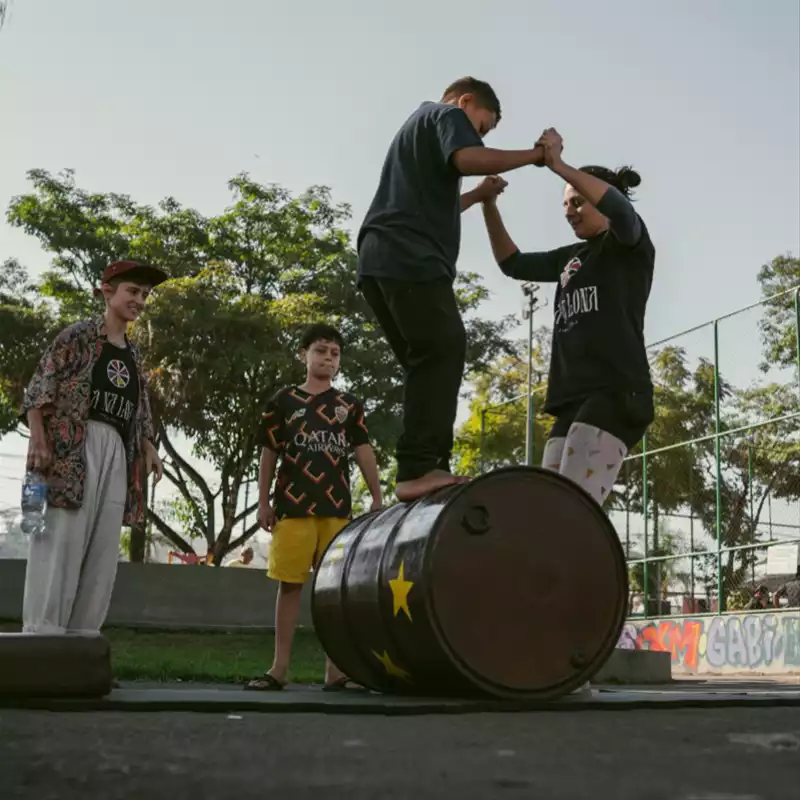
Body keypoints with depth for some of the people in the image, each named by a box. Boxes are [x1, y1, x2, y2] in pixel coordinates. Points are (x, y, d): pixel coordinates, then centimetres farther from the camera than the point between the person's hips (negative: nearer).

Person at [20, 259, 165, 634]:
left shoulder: (134, 354, 22)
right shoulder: (79, 335, 3)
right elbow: (40, 387, -4)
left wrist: (149, 448, 8)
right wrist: (37, 438, -16)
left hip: (116, 452, 7)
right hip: (73, 447, -6)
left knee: (102, 550, 2)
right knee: (60, 540, -11)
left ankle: (81, 635, 7)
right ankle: (42, 634, -9)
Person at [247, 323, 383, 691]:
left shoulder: (349, 404, 11)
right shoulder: (284, 400, 7)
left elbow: (364, 451, 10)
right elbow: (269, 453, 8)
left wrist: (377, 497, 2)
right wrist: (263, 501, 2)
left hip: (337, 507, 1)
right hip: (293, 505, -1)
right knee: (289, 584, 1)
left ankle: (334, 670, 8)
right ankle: (279, 667, 6)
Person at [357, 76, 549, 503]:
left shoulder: (416, 125, 37)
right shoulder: (446, 114, 9)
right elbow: (468, 159, -13)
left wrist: (477, 196, 35)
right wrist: (535, 154, -3)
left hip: (380, 258, 10)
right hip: (409, 256, -10)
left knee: (426, 361, 6)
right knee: (444, 352, -16)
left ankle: (419, 469, -3)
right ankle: (420, 468, -27)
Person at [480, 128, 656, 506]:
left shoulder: (632, 247, 6)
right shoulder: (571, 258, 25)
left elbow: (620, 208, -16)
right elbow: (512, 263, 30)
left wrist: (558, 165, -17)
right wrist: (489, 206, 17)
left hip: (615, 393, -7)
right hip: (573, 399, 8)